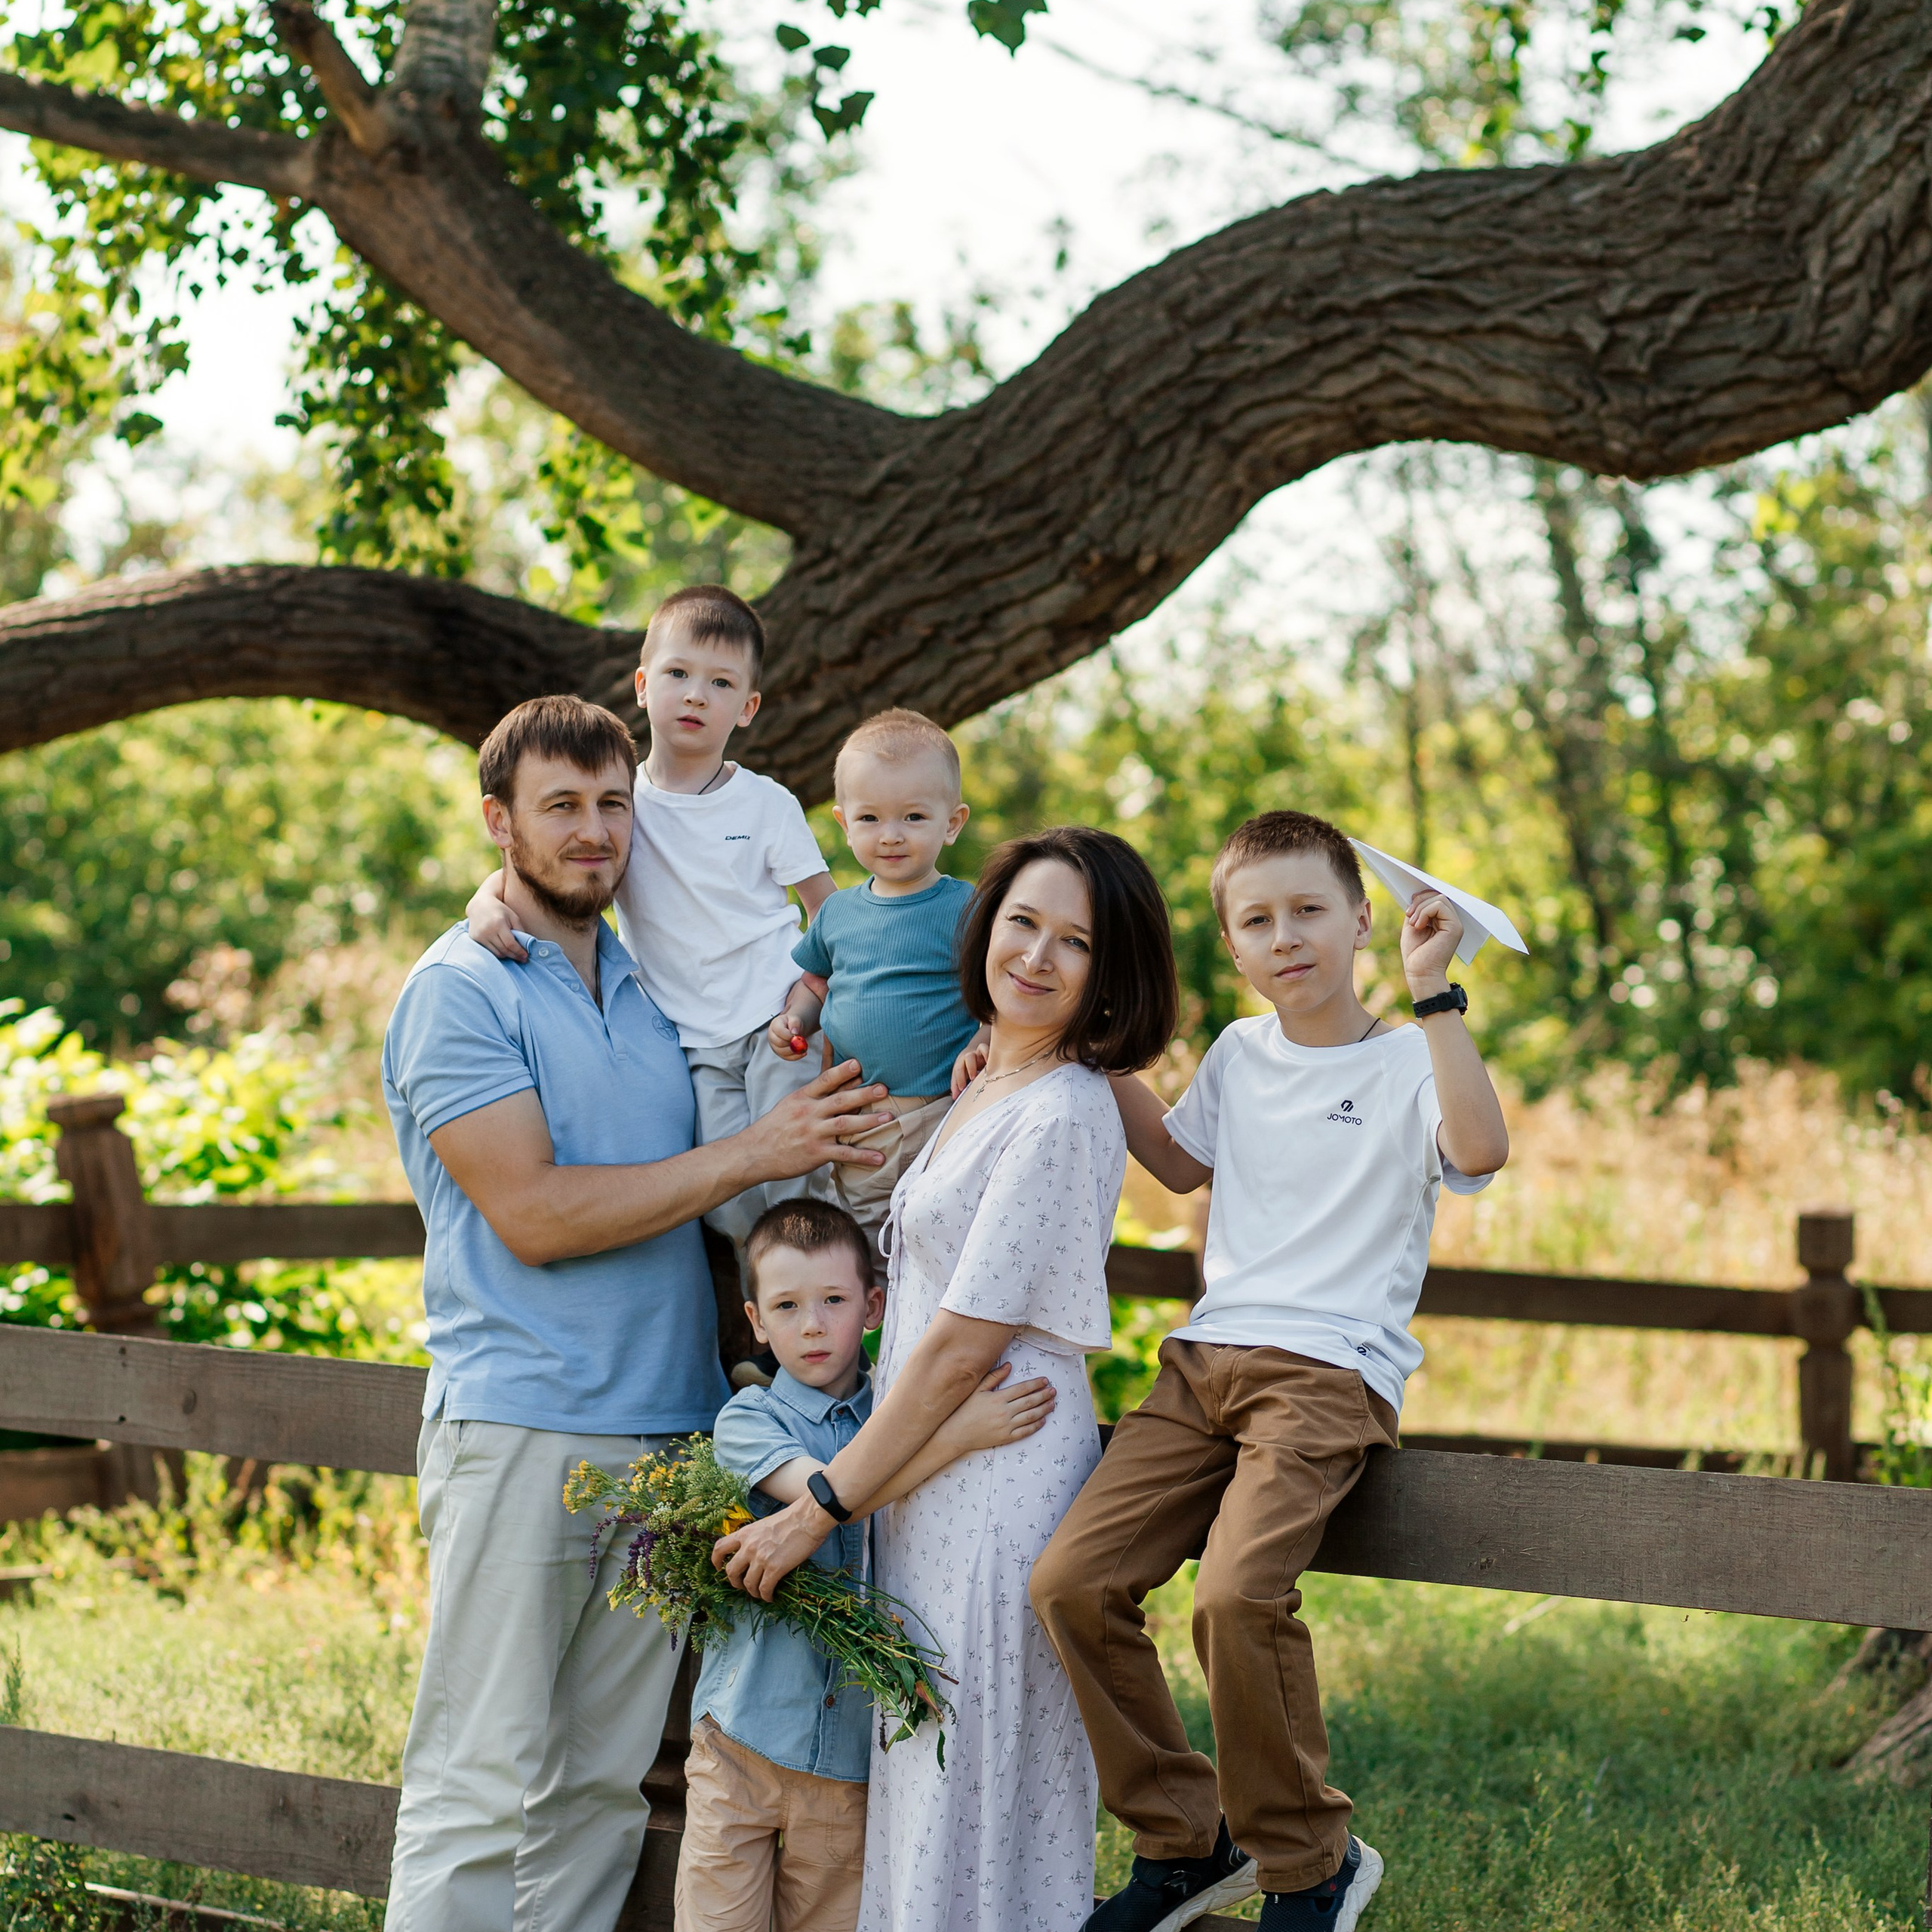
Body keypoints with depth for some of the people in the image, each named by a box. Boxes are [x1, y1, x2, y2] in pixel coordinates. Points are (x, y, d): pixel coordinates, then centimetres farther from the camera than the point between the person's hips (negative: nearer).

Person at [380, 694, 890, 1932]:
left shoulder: (655, 985, 17)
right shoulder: (459, 990, -5)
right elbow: (534, 1214, -14)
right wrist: (753, 1154, -12)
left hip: (667, 1428, 6)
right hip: (522, 1431, -6)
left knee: (605, 1786, 9)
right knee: (481, 1788, -4)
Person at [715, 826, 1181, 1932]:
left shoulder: (1062, 1115, -16)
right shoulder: (987, 1087, 13)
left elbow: (962, 1347, -17)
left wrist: (817, 1510, -13)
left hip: (1002, 1481, -9)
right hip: (934, 1483, 9)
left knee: (979, 1813, -2)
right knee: (931, 1806, 13)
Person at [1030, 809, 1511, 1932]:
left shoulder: (1407, 1062, 0)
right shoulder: (1241, 1054, 19)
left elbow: (1481, 1148, -22)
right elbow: (1181, 1162, 38)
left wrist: (1433, 993, -23)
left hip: (1333, 1373, -6)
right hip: (1206, 1364, 6)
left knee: (1240, 1593, -30)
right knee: (1073, 1581, -13)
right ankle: (1185, 1841, 3)